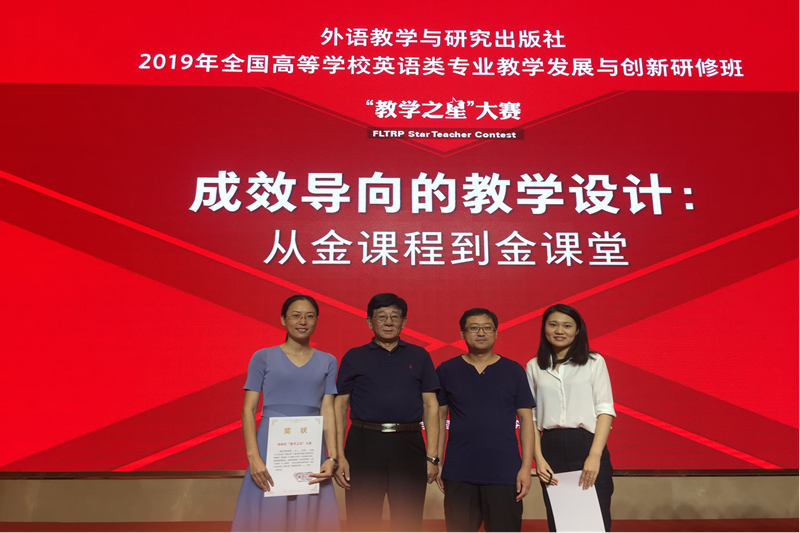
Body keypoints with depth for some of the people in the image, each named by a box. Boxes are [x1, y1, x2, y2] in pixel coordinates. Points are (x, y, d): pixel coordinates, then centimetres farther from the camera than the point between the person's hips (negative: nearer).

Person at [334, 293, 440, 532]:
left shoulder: (419, 357, 9)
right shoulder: (354, 358, 7)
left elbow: (430, 406, 7)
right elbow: (340, 407, 5)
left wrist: (432, 456, -1)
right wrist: (338, 456, -4)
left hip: (408, 444, 1)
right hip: (364, 444, -1)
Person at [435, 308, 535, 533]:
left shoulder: (514, 371, 4)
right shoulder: (446, 370, 4)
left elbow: (526, 419, 3)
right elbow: (439, 417, 7)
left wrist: (526, 467, -3)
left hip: (504, 473, 0)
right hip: (458, 474, 0)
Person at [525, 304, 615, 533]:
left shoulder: (594, 362, 4)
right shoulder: (534, 367, 8)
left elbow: (605, 409, -2)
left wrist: (595, 455, -12)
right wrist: (538, 458, -4)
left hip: (587, 445, -2)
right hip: (551, 449, 2)